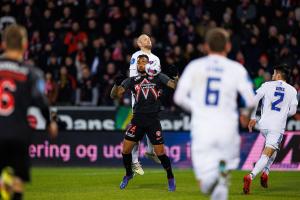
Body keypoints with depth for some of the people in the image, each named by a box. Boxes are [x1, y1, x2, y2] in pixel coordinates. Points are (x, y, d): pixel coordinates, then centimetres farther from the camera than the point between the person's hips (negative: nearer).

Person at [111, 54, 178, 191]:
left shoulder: (158, 77, 5)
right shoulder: (132, 81, 9)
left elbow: (174, 85, -5)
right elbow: (114, 95, 1)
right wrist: (116, 84, -18)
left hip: (153, 119, -2)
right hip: (137, 118, 2)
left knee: (160, 152, -6)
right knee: (126, 149, -3)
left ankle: (170, 177, 16)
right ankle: (128, 174, 23)